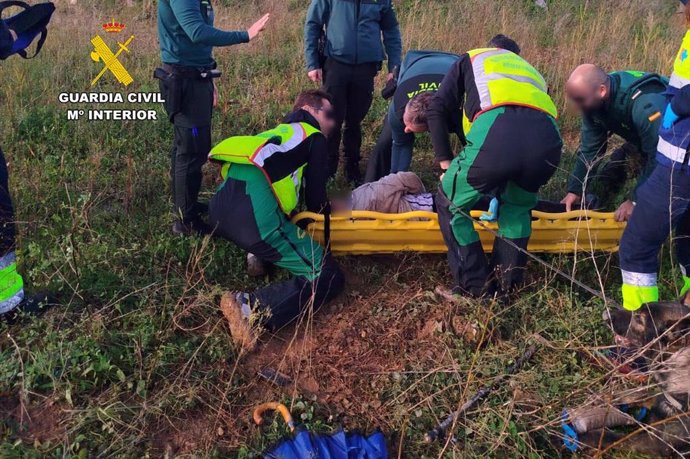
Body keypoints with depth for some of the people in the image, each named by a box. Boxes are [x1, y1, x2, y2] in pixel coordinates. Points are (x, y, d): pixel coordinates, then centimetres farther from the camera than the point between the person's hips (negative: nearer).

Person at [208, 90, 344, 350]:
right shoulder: (314, 138, 13)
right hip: (257, 217, -9)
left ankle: (260, 255, 13)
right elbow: (316, 196, 14)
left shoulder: (278, 132, 35)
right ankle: (251, 308, -19)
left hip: (220, 211, 9)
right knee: (328, 278, -3)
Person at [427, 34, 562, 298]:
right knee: (517, 207, 33)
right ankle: (505, 284, 33)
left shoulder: (472, 58, 35)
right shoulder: (530, 70, 45)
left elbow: (438, 111, 21)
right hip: (547, 139, 5)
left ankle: (476, 287, 22)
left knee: (451, 205, 20)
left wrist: (446, 164, 26)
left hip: (497, 131, -4)